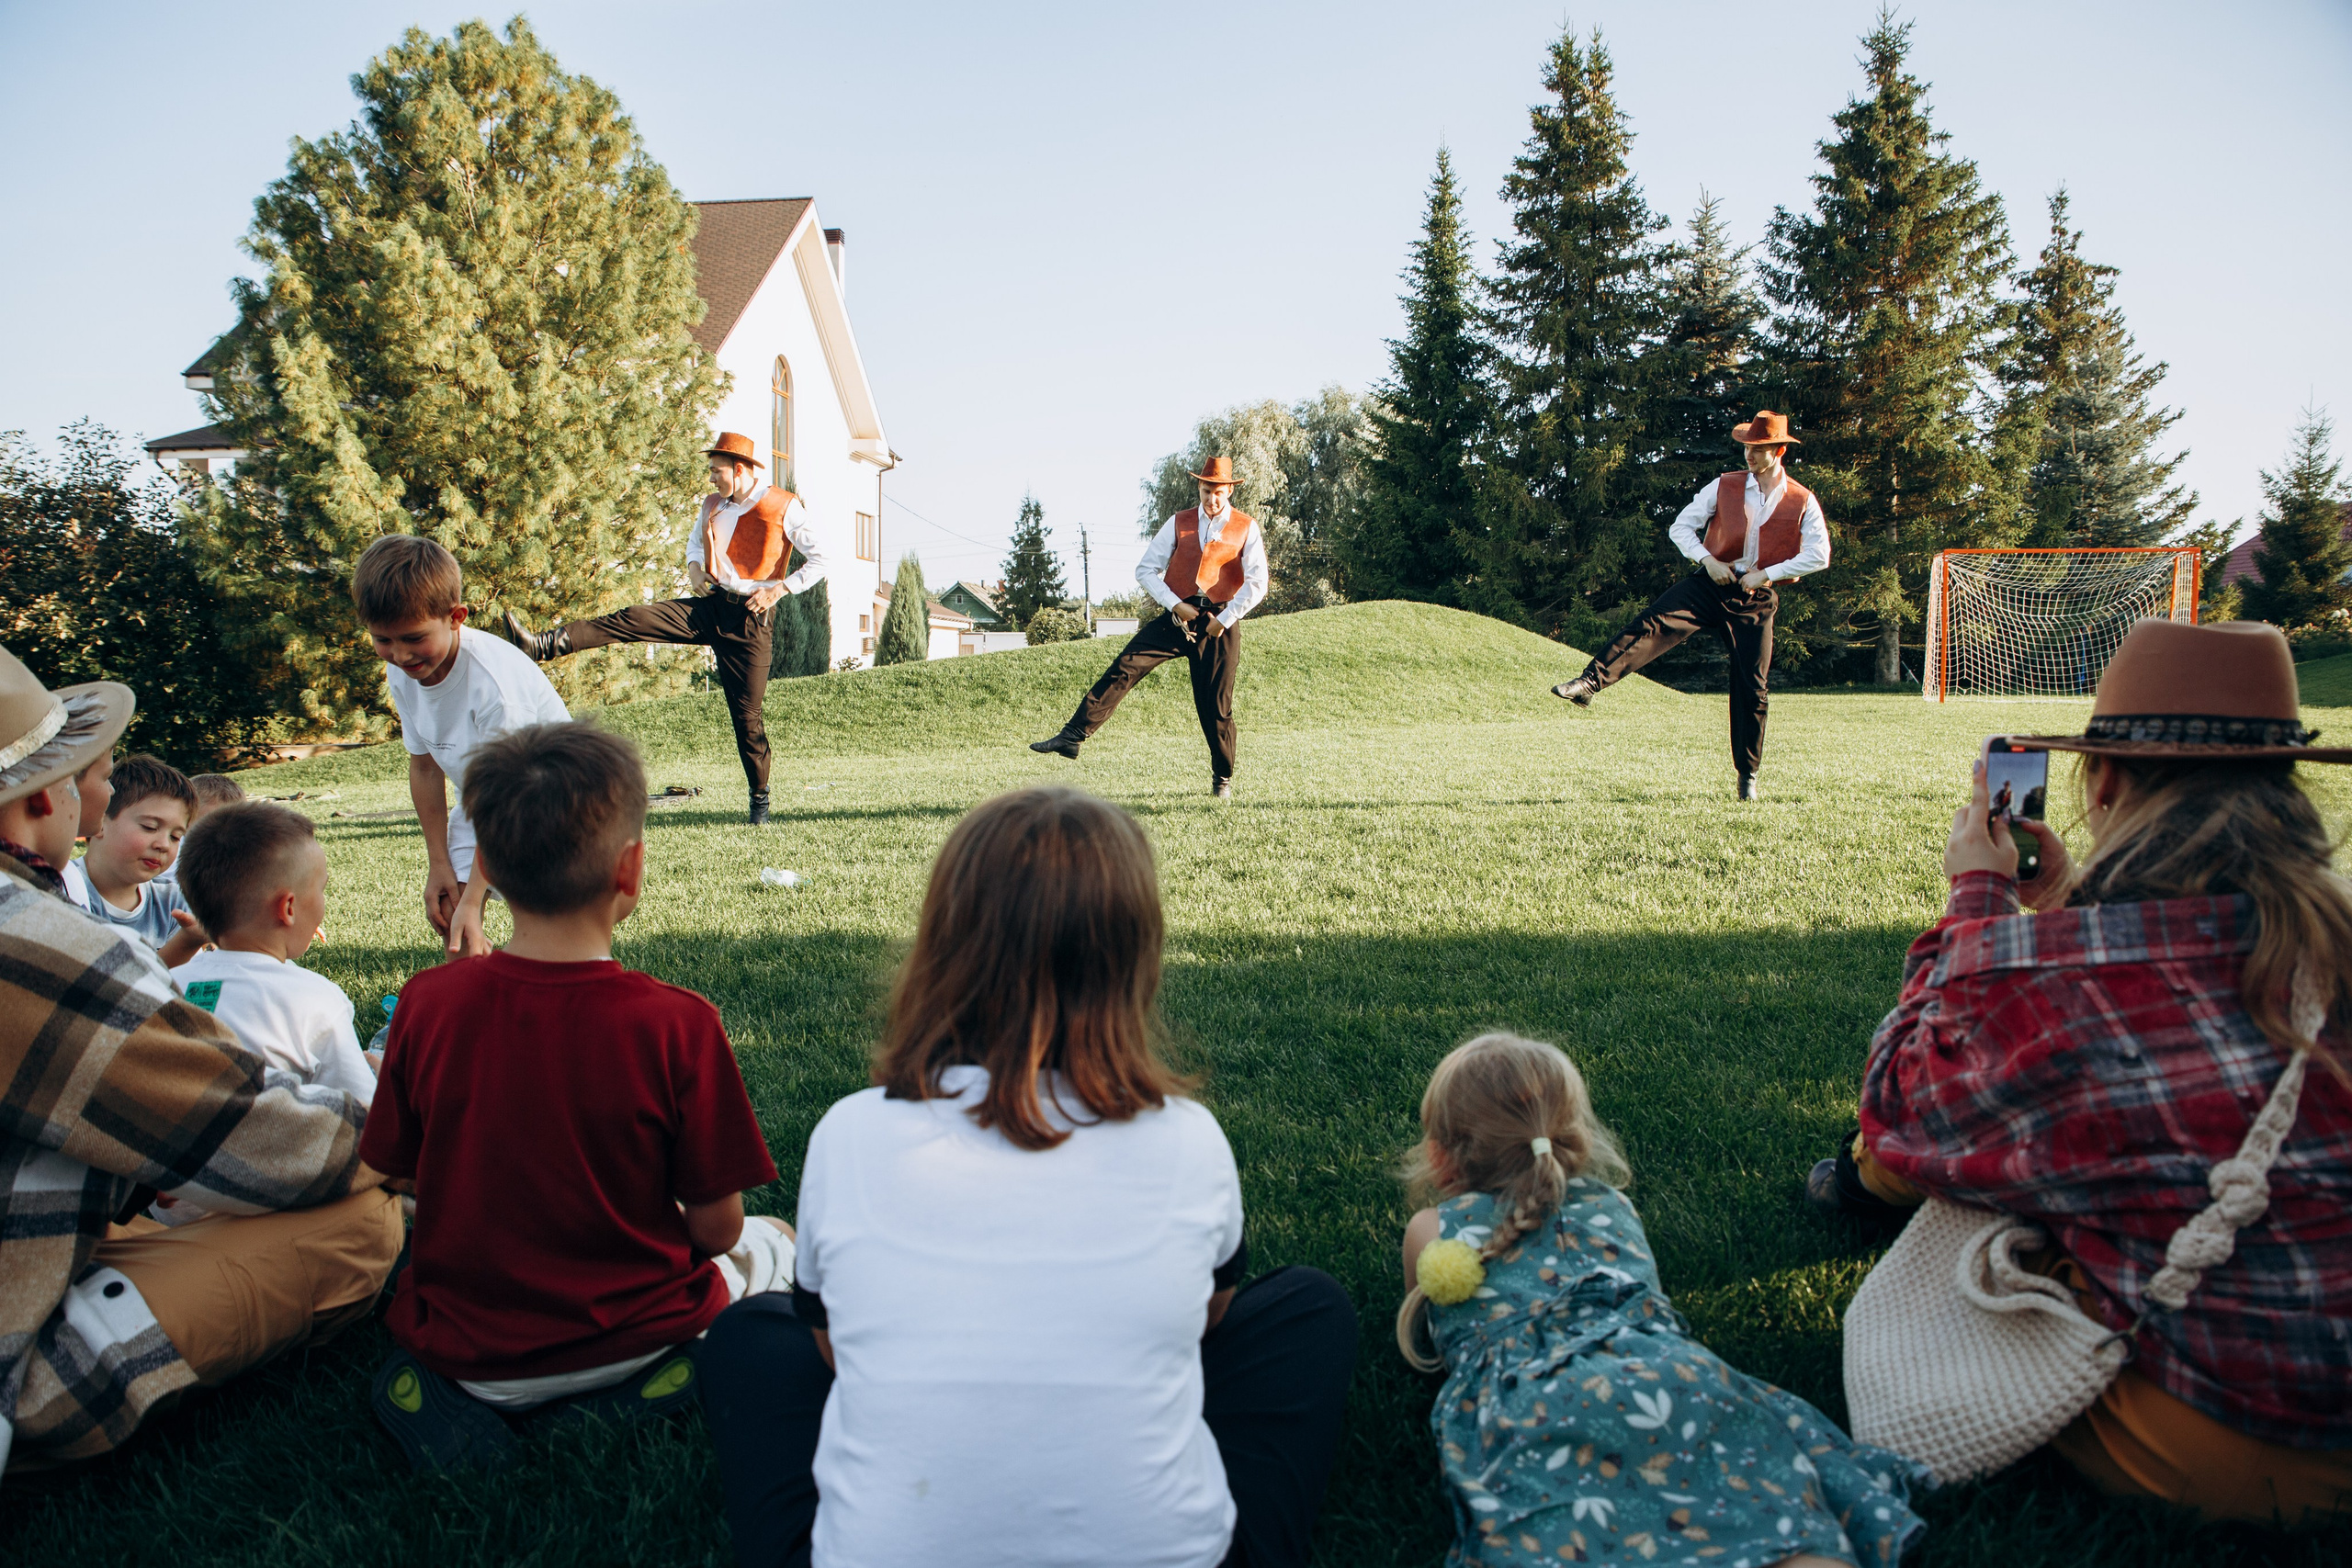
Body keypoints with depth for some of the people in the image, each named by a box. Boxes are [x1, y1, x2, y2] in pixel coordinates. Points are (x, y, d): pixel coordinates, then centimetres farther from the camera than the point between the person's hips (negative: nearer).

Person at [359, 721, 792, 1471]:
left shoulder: (426, 1006, -14)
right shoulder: (677, 1024, -24)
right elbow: (715, 1229, -15)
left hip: (466, 1349, 3)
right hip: (631, 1336, -2)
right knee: (774, 1242, 27)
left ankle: (443, 1391, 6)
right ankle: (646, 1383, 0)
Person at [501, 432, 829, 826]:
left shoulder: (784, 507, -6)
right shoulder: (712, 505, 12)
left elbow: (819, 560, -5)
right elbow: (695, 540, 32)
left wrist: (777, 590, -13)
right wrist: (694, 567, 10)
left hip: (750, 619, -5)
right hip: (709, 606, 5)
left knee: (748, 714, -3)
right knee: (631, 620, -14)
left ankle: (760, 797, 11)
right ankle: (543, 645, -20)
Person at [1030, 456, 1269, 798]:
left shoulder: (1247, 528, 2)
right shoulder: (1179, 523, 9)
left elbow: (1256, 583, -7)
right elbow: (1145, 569, 5)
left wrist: (1224, 620, -11)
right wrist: (1175, 604, -7)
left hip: (1220, 624, -2)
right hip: (1177, 616, 2)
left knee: (1215, 705, 2)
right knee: (1124, 667, -14)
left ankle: (1222, 777, 22)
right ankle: (1072, 736, -17)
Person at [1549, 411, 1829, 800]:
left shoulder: (1803, 502, 1)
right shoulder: (1724, 487, 4)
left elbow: (1819, 556, -4)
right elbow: (1681, 527, 4)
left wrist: (1767, 573, -12)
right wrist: (1708, 560, -12)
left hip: (1757, 600, 0)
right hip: (1712, 583, 1)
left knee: (1752, 687, 0)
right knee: (1652, 624, -26)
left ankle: (1748, 775, 14)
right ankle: (1590, 684, -40)